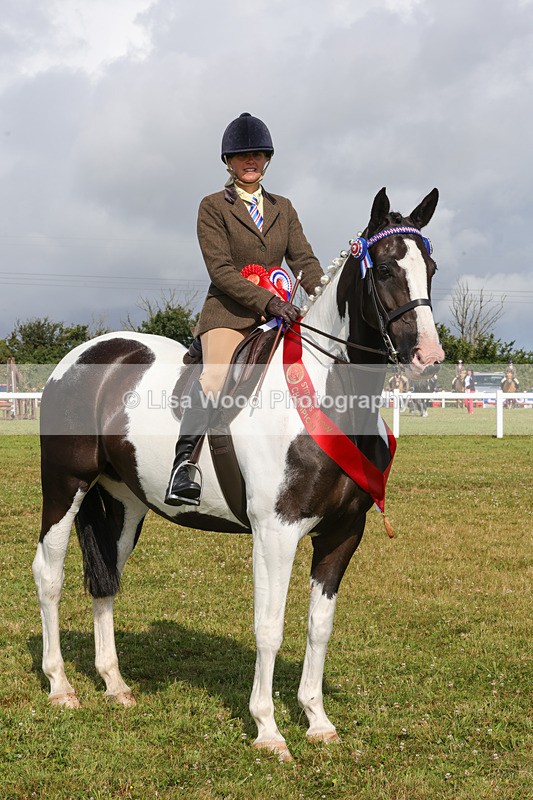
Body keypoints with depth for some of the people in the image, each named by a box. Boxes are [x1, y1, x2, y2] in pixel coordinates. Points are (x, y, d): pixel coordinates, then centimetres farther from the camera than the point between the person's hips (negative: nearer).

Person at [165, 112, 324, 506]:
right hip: (229, 314, -5)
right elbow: (220, 270, -7)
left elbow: (304, 260, 9)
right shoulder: (213, 207, 4)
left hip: (278, 313, 6)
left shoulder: (283, 208, 19)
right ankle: (185, 460, -34)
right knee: (216, 375, -32)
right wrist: (267, 299, -21)